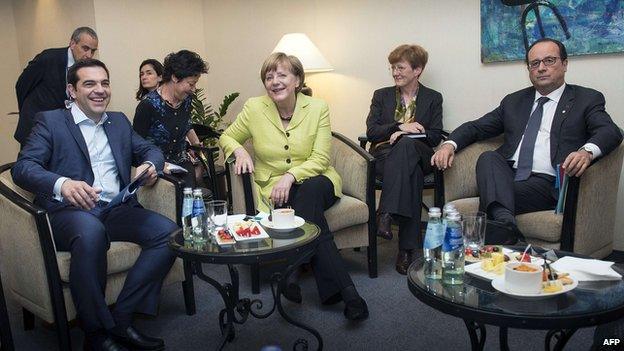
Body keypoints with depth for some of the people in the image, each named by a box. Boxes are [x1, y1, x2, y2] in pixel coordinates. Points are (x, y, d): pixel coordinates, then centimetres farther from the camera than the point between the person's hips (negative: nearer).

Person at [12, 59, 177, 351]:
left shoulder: (119, 121, 22)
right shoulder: (51, 121, 7)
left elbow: (150, 150, 22)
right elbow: (23, 166, -5)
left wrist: (151, 165, -6)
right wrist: (62, 183, -28)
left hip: (116, 210, 5)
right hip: (69, 210, -5)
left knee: (169, 232, -21)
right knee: (91, 232, -39)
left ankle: (121, 317, -13)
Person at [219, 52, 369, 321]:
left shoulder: (318, 108, -1)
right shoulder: (254, 108, 0)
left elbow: (320, 159, -6)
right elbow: (226, 137, 13)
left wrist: (291, 175, -24)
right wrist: (239, 150, -11)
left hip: (316, 182, 0)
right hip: (274, 188, 0)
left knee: (309, 192, -37)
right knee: (307, 210, -33)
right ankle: (343, 288, -33)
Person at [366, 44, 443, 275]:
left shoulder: (433, 98, 16)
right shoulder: (382, 95, 18)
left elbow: (434, 137, 4)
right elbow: (371, 132, 5)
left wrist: (403, 135, -11)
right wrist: (400, 127, -11)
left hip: (419, 157, 0)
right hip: (384, 156, 0)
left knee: (405, 145, -38)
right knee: (412, 172, -35)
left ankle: (386, 215, -42)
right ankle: (409, 247, -39)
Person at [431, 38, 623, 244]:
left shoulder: (587, 99, 11)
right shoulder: (514, 101, 24)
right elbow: (476, 127, 20)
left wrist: (587, 151, -31)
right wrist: (450, 144, -3)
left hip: (548, 183, -3)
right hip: (506, 177, 4)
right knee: (488, 157, -31)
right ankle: (505, 224, -48)